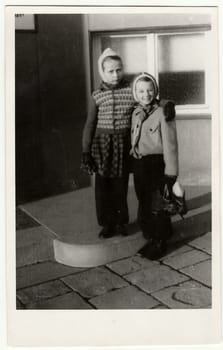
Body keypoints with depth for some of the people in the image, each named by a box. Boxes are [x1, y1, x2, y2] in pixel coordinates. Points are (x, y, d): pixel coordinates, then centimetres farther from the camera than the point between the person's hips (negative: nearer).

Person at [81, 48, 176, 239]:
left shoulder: (132, 91, -1)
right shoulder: (97, 96, 1)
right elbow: (90, 125, 3)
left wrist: (168, 104, -24)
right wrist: (85, 152, 1)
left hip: (123, 145, 0)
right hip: (102, 144, 0)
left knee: (121, 185, 6)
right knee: (103, 186, 4)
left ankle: (120, 222, 25)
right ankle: (107, 223, 20)